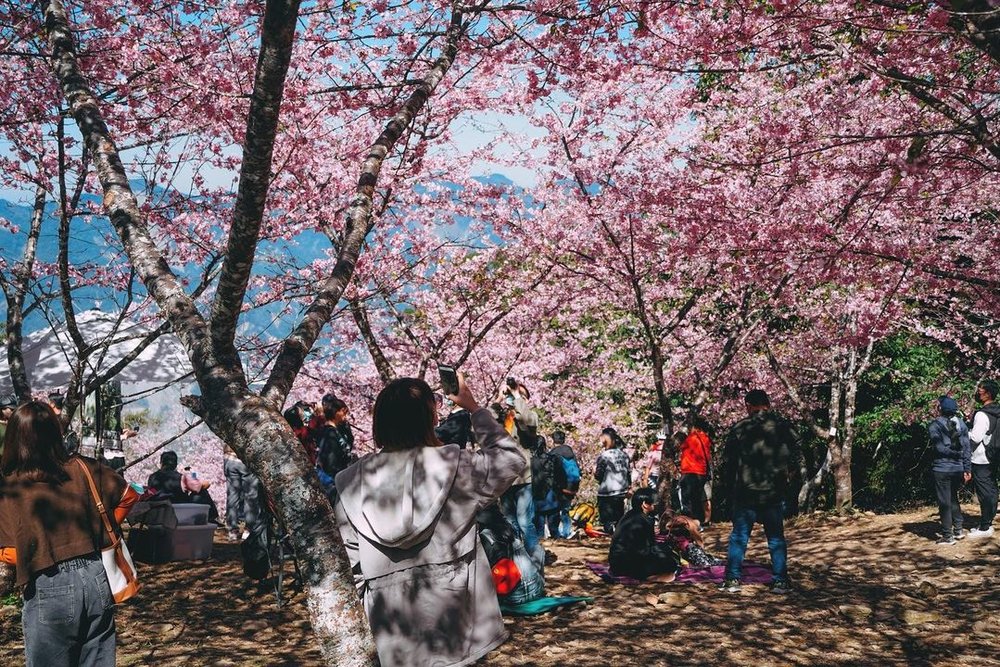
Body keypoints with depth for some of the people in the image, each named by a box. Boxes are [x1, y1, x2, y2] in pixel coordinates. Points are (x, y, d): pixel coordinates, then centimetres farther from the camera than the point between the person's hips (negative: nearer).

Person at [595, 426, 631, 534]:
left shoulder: (604, 456, -15)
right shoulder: (624, 454, 4)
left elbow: (598, 476, -13)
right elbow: (629, 473, 10)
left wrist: (595, 472, 8)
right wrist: (628, 486, 22)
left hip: (606, 494, -6)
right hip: (622, 492, 6)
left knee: (608, 522, 0)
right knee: (619, 520, 16)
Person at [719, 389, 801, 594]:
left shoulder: (739, 428, -4)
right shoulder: (783, 426, -1)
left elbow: (727, 461, -1)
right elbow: (796, 453, -1)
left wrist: (731, 487, 12)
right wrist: (786, 477, 13)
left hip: (745, 494, -1)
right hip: (774, 494, 1)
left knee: (739, 537, 8)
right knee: (776, 538, 10)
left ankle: (732, 580, 7)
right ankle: (780, 581, 10)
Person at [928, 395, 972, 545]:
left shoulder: (934, 425, -11)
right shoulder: (961, 423, 3)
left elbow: (940, 448, -17)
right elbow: (967, 447, 2)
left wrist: (953, 454, -2)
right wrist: (967, 468, 4)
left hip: (941, 469, -5)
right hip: (958, 468, 5)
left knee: (944, 502, 2)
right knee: (953, 498, 22)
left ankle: (948, 536, 5)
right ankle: (958, 529, 25)